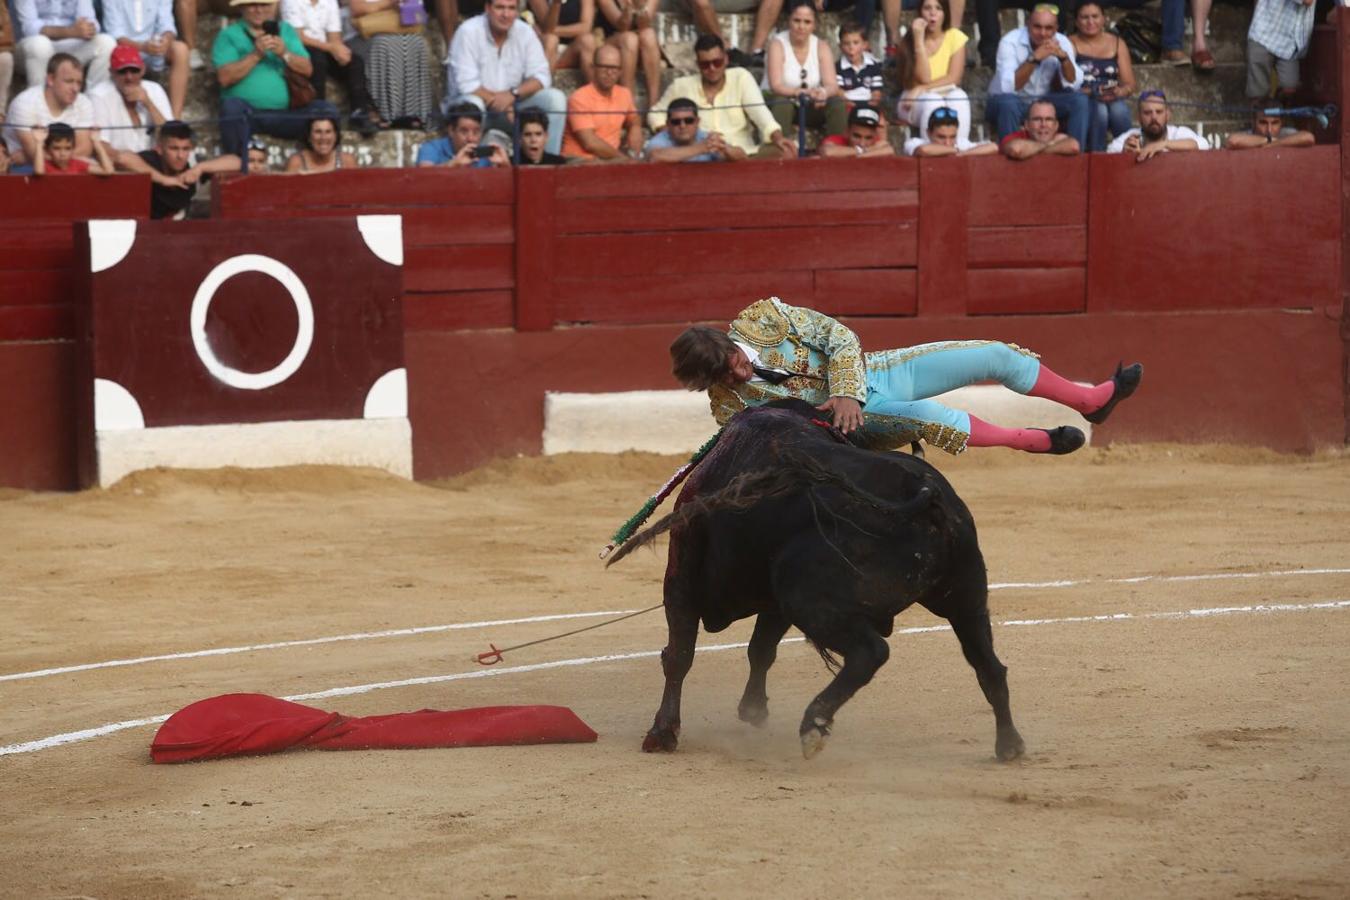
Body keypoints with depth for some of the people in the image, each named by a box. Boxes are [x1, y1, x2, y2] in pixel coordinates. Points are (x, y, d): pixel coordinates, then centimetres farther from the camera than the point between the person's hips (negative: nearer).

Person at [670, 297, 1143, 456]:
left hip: (865, 374, 4)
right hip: (859, 422, -4)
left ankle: (1090, 399, 26)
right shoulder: (732, 403, -19)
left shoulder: (761, 318, -18)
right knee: (927, 417, -35)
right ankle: (1033, 440, -13)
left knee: (997, 357, 2)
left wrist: (846, 392, -26)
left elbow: (839, 336, -13)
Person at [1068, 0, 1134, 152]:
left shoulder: (1117, 44, 13)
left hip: (1113, 101, 2)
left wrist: (1119, 92, -16)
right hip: (1081, 103, -2)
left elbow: (1129, 84, 8)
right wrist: (1093, 93, -22)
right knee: (1099, 109, -36)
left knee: (1119, 109, -33)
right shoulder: (1071, 44, 3)